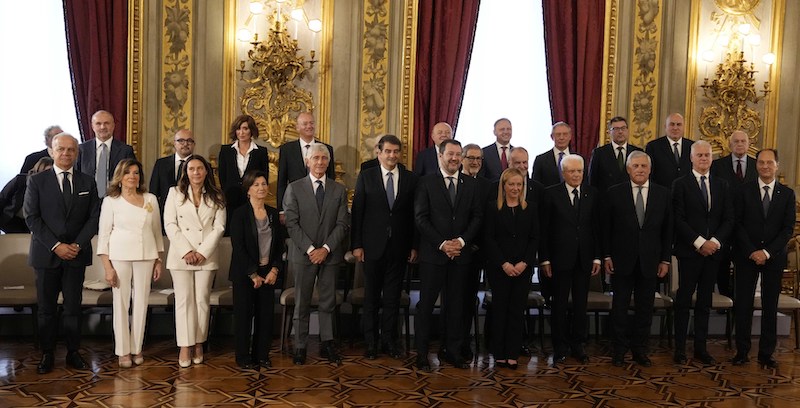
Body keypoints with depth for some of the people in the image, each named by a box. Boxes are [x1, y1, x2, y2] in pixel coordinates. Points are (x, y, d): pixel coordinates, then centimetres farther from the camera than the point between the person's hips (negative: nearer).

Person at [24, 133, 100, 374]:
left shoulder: (87, 183, 7)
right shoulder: (37, 181, 2)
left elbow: (94, 217, 4)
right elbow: (32, 218, -4)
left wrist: (78, 244, -9)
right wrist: (56, 245, -12)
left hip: (76, 254, 1)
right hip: (46, 254, -1)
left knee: (73, 307, 5)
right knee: (46, 308, 7)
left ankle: (73, 353, 15)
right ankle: (47, 355, 17)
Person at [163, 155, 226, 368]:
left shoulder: (216, 196, 8)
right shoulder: (175, 193, 5)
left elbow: (219, 227, 1)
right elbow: (170, 225, -1)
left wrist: (203, 252, -9)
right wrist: (186, 251, -10)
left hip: (206, 256, 1)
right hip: (180, 255, -1)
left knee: (202, 300, 4)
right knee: (183, 300, 0)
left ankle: (199, 344, 12)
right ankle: (185, 346, 4)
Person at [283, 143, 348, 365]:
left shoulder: (339, 190, 7)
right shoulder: (294, 188, 2)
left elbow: (342, 224, 2)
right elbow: (292, 224, -4)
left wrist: (326, 249, -10)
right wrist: (310, 249, -13)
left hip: (330, 254, 2)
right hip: (303, 254, -2)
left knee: (328, 302, 8)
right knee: (302, 303, 5)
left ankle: (327, 344, 18)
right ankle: (300, 347, 14)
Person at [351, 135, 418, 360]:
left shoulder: (410, 178, 4)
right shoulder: (366, 177, 1)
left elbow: (414, 214, 4)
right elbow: (357, 212, -1)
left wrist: (414, 246, 1)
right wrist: (356, 245, -6)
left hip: (399, 247, 1)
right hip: (373, 246, -1)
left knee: (393, 297, 9)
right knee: (371, 297, 9)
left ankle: (389, 340, 22)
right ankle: (371, 342, 21)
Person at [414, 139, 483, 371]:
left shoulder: (471, 184, 10)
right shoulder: (427, 182, 0)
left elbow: (477, 217, 6)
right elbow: (420, 218, -6)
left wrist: (461, 241, -9)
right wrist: (442, 244, -13)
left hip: (461, 254, 3)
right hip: (432, 254, -3)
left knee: (456, 304, 9)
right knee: (426, 304, 2)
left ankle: (453, 351, 19)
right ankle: (421, 354, 12)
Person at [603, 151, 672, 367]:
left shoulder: (663, 193, 4)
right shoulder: (614, 193, -1)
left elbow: (667, 229, 5)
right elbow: (606, 227, 0)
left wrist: (665, 259, 2)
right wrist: (606, 256, -4)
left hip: (649, 260, 2)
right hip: (622, 260, -1)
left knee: (645, 307, 9)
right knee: (620, 306, 6)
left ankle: (639, 349, 23)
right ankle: (620, 348, 19)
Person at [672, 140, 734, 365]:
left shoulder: (721, 185, 11)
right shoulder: (681, 184, -2)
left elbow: (729, 219, 7)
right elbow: (679, 220, -8)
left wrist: (715, 241, -8)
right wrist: (699, 243, -14)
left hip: (713, 251, 4)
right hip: (689, 251, -4)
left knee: (705, 301, 10)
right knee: (684, 300, 1)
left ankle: (701, 348, 18)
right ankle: (680, 348, 8)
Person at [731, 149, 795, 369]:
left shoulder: (787, 194, 5)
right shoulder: (744, 191, 2)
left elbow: (788, 228, -1)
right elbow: (738, 224, -2)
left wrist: (767, 252, -11)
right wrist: (752, 252, -10)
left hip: (774, 257, 1)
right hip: (747, 257, -1)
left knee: (770, 306, 6)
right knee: (743, 305, 0)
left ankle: (766, 353, 14)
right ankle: (742, 351, 10)